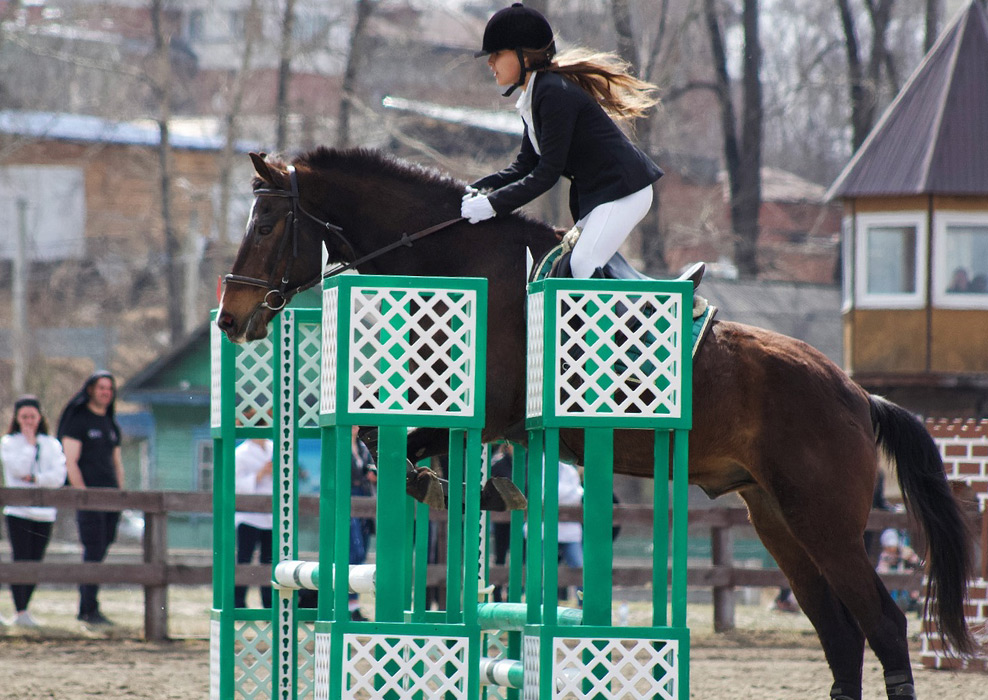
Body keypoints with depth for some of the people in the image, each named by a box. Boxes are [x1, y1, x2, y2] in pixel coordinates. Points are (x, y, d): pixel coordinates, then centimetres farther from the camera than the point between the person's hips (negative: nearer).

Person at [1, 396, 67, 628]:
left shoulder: (51, 445, 11)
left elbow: (58, 477, 0)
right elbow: (19, 469, -12)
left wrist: (35, 478, -12)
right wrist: (30, 443, -7)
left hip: (44, 513, 3)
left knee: (35, 563, 3)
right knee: (21, 560, -10)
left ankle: (24, 611, 10)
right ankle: (20, 612, -11)